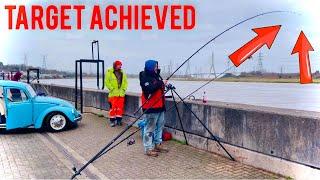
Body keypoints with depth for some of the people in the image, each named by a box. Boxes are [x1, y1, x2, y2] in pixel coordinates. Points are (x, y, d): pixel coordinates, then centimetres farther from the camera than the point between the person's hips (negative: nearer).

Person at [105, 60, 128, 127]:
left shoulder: (122, 73, 13)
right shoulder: (109, 72, -1)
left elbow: (125, 82, 16)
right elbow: (107, 82, -4)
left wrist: (124, 89, 3)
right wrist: (112, 89, -10)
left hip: (121, 93, 4)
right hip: (113, 93, -4)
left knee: (120, 107, 6)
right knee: (113, 107, -5)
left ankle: (119, 119, 16)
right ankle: (112, 120, 6)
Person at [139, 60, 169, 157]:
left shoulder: (156, 75, 15)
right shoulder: (145, 77, -11)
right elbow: (148, 89, -27)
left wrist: (166, 85, 9)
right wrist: (161, 83, -23)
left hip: (160, 106, 9)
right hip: (151, 108, -9)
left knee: (160, 126, 16)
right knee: (150, 128, -4)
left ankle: (158, 144, 29)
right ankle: (148, 149, 3)